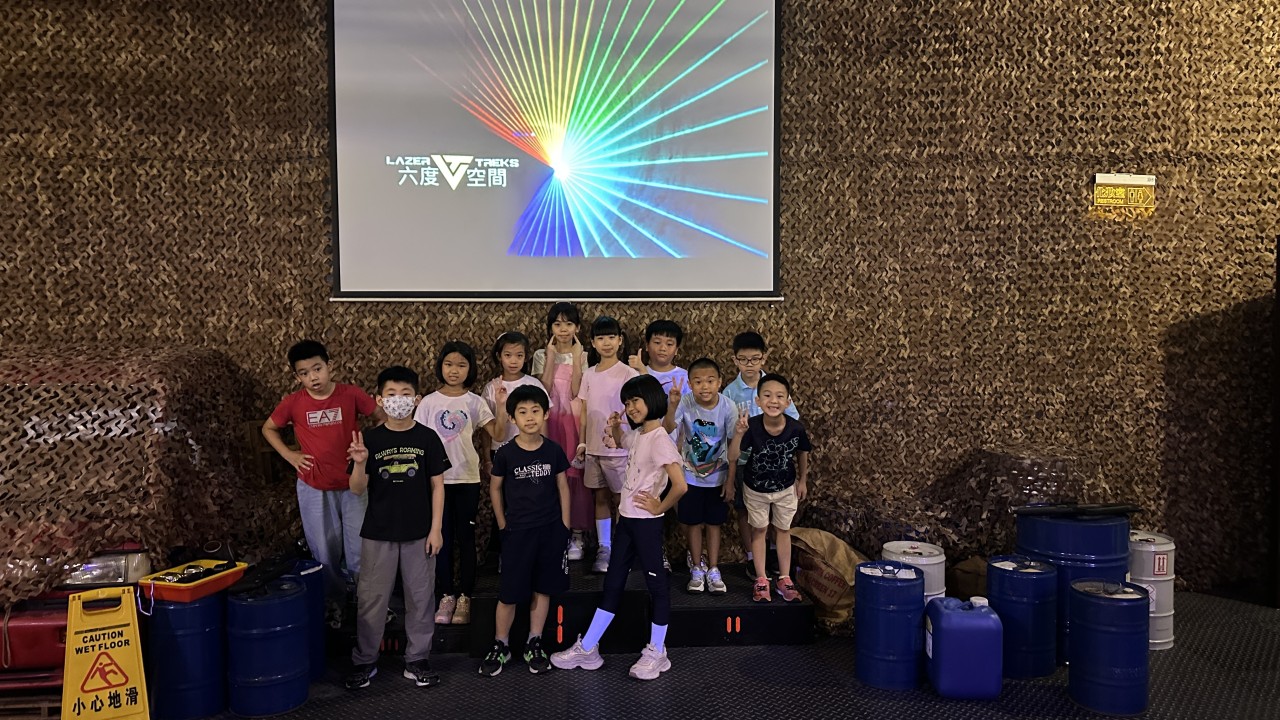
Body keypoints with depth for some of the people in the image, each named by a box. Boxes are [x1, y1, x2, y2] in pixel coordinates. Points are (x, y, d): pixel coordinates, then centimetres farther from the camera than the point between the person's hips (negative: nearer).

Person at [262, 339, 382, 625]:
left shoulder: (351, 394, -10)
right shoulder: (293, 402, -6)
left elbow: (382, 420, 2)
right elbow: (268, 429, 11)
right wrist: (289, 455, 0)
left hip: (353, 484, -1)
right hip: (313, 488, 1)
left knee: (361, 551, 2)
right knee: (324, 554, 12)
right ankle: (333, 603, 29)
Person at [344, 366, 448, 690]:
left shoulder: (427, 438, -3)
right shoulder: (370, 439, -3)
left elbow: (437, 485, 0)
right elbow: (358, 490, -3)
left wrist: (436, 529, -4)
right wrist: (360, 463, -23)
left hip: (419, 534, 0)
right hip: (378, 533, 0)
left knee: (420, 597, 9)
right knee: (372, 598, 9)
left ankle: (417, 660, 23)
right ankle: (364, 661, 25)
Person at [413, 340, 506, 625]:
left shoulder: (474, 402, -1)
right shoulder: (429, 402, 0)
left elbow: (496, 433, -7)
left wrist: (503, 405, -17)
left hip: (467, 478, 0)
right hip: (438, 478, 0)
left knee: (466, 537, 6)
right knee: (443, 537, 6)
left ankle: (464, 597, 16)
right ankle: (446, 595, 17)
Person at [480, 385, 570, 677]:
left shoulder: (554, 451, -3)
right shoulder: (506, 453, -7)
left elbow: (563, 487, 5)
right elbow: (495, 489, 4)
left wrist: (564, 525, 4)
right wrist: (502, 524, 3)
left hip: (551, 530, 2)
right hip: (517, 531, -1)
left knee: (543, 588, 10)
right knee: (509, 593, 2)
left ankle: (534, 644, 23)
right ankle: (501, 646, 19)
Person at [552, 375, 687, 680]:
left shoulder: (660, 440, -19)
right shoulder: (637, 436, 6)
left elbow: (680, 485, -28)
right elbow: (620, 442, 32)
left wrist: (659, 507, -14)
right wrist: (615, 427, 11)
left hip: (646, 523, -9)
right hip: (626, 519, 9)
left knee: (655, 582, 6)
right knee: (613, 583, 14)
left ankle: (657, 653, 19)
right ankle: (587, 649, 23)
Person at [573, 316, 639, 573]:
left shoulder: (627, 374, -8)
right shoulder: (589, 374, 6)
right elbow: (584, 411, 10)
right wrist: (582, 442, 6)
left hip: (618, 446, -5)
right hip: (594, 446, 5)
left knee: (620, 498, 3)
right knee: (601, 497, 11)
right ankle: (603, 549, 20)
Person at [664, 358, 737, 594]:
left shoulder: (728, 407, -19)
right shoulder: (685, 403, -20)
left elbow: (733, 445, -9)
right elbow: (667, 429, -34)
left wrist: (730, 480, -6)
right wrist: (672, 406, -51)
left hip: (717, 476, 0)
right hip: (690, 476, 0)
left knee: (714, 523, 10)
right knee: (693, 523, 9)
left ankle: (713, 570, 23)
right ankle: (697, 570, 24)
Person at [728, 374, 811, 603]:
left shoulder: (796, 428, -27)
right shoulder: (752, 426, -31)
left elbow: (802, 453, -5)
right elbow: (732, 458, -35)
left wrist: (802, 480, 4)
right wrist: (739, 433, -50)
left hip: (785, 488, 1)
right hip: (755, 489, -1)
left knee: (783, 530, 17)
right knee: (758, 530, 15)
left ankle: (784, 579, 32)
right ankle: (761, 580, 28)